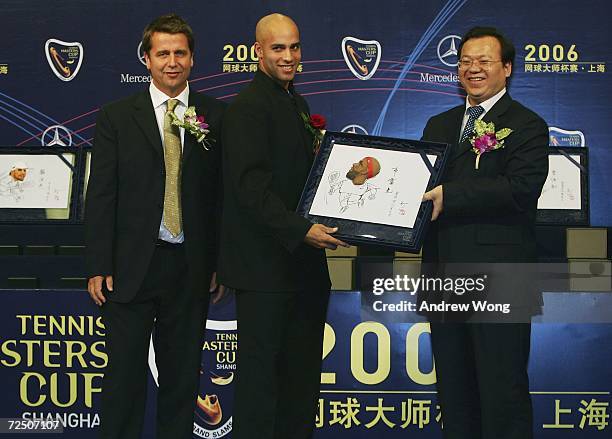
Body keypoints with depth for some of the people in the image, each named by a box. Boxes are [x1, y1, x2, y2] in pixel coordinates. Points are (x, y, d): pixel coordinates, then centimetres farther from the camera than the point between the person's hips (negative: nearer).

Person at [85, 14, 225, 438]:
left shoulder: (217, 116, 5)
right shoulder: (116, 117, 2)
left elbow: (225, 192, 5)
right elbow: (101, 196, 0)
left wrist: (221, 261, 1)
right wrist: (99, 267, -5)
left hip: (191, 268, 1)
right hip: (131, 266, -1)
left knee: (183, 374, 10)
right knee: (125, 373, 4)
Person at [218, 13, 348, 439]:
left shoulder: (296, 102, 18)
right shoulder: (248, 107, -11)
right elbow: (250, 184, -19)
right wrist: (301, 229, -24)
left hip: (302, 261, 9)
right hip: (265, 264, -9)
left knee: (302, 372, 13)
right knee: (260, 369, -1)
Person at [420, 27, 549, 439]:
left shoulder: (526, 126, -3)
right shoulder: (439, 125, 19)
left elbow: (521, 189, -18)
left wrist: (450, 196, -24)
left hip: (499, 281, -6)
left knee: (503, 392, -1)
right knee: (454, 394, 14)